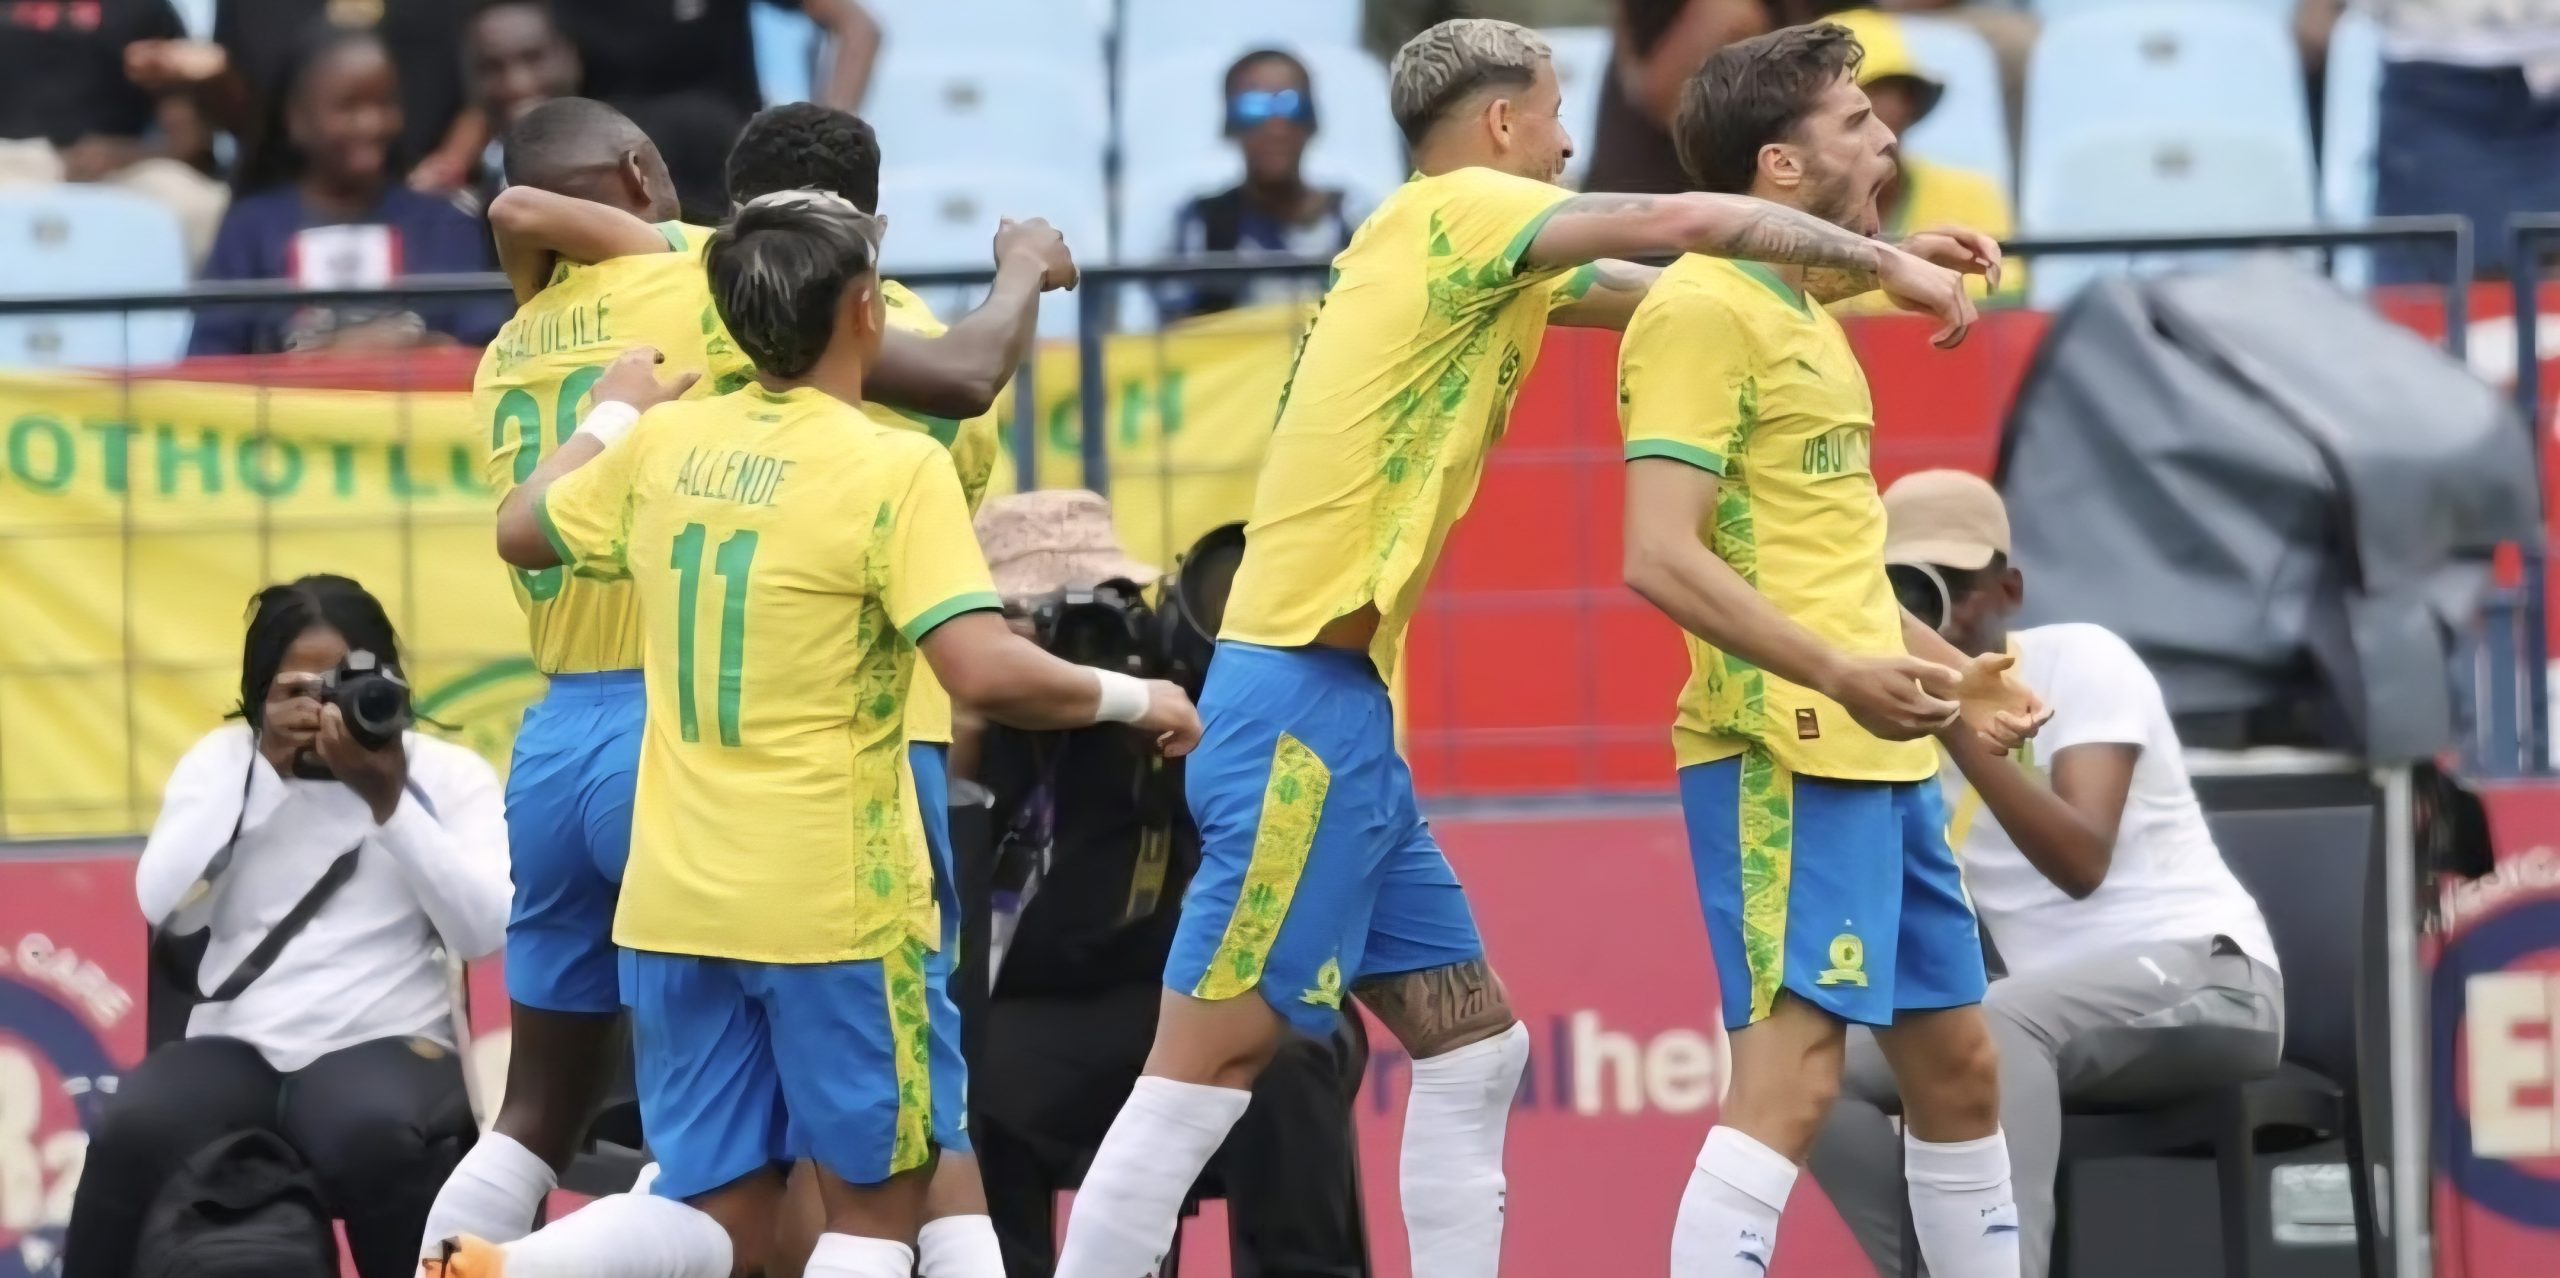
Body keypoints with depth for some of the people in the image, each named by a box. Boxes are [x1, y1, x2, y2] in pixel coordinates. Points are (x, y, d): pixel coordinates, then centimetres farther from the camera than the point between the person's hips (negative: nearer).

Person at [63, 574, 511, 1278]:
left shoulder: (448, 774, 7)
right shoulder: (223, 759, 12)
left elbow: (483, 931, -7)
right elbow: (168, 907, -3)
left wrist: (389, 801, -14)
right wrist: (266, 767, -8)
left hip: (383, 1045, -2)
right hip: (234, 1048, 2)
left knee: (376, 1135, -38)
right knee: (134, 1133, -32)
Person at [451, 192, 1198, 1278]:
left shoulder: (666, 443, 5)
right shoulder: (893, 468, -12)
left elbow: (521, 533, 23)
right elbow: (986, 672, -21)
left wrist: (611, 414, 38)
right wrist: (1133, 700, -5)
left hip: (676, 902, 6)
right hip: (830, 903, -6)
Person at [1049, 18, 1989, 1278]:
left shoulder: (1466, 255, 18)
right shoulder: (1454, 213, -7)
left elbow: (1651, 282, 27)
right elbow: (1681, 222, -14)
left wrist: (1861, 270, 20)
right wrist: (1881, 258, -3)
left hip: (1345, 711, 10)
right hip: (1306, 703, -10)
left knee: (1472, 1045, 11)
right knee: (1204, 1067, -10)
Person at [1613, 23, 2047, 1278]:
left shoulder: (1803, 314, 19)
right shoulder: (1703, 313, -12)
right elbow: (1661, 558, -21)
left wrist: (1944, 670, 21)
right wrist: (1840, 676, -27)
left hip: (1877, 756, 10)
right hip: (1783, 758, -10)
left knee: (1957, 1066, 13)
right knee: (1788, 1075, -16)